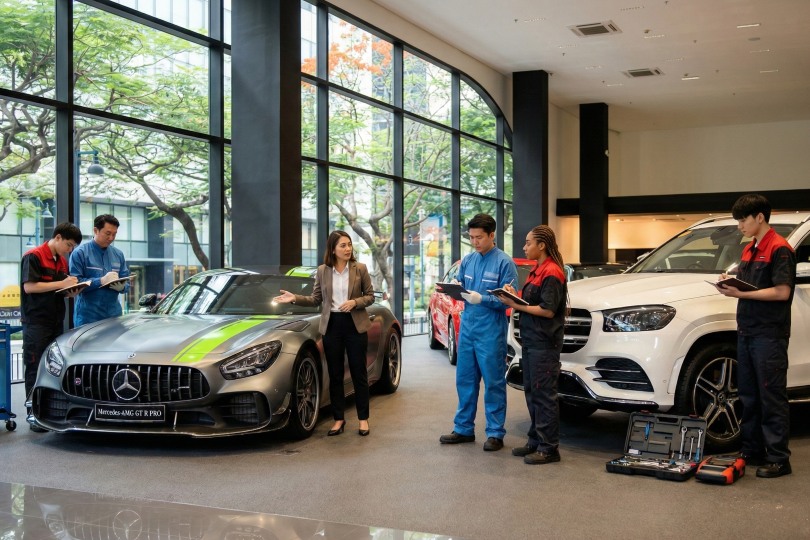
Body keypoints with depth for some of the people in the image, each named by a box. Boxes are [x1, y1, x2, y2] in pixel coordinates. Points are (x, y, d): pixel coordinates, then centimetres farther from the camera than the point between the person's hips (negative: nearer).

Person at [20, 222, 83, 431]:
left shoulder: (62, 261, 17)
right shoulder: (33, 256, -7)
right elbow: (29, 286, -17)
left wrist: (73, 290, -1)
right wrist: (62, 284, -18)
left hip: (56, 322, 8)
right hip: (36, 323, -8)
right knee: (35, 369, -5)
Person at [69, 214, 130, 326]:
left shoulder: (118, 254, 12)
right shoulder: (80, 253, -3)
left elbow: (126, 282, 12)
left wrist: (121, 287, -11)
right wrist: (101, 281, -21)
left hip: (114, 314, 5)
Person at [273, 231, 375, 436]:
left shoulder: (360, 269, -2)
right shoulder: (322, 271, 2)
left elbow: (370, 296, 1)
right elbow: (316, 299, 7)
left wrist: (355, 302, -16)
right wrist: (295, 298, -6)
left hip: (355, 325, -1)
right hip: (331, 325, 2)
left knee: (359, 373, 4)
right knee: (335, 375, 7)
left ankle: (363, 419, 14)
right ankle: (338, 419, 17)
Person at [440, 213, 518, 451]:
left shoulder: (504, 262, -7)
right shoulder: (467, 261, 11)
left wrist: (481, 299, -25)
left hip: (491, 331, -6)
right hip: (467, 328, 6)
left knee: (493, 383, 2)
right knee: (465, 380, 12)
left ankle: (495, 433, 12)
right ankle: (463, 429, 24)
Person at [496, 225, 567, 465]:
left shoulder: (551, 273, -13)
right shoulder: (537, 271, 17)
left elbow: (548, 310, -18)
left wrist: (516, 305, -15)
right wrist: (515, 296, 3)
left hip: (544, 344, -10)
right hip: (531, 340, 10)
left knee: (544, 395, -5)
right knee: (531, 392, 14)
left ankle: (549, 448, 1)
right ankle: (536, 442, 23)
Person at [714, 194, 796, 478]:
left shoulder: (779, 249, -11)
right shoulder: (749, 250, 17)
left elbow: (782, 292, -17)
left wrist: (742, 294, -19)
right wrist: (732, 283, 2)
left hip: (769, 335, -9)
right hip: (746, 331, 9)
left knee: (772, 397, -5)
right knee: (749, 396, 13)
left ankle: (778, 459, 1)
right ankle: (753, 451, 21)